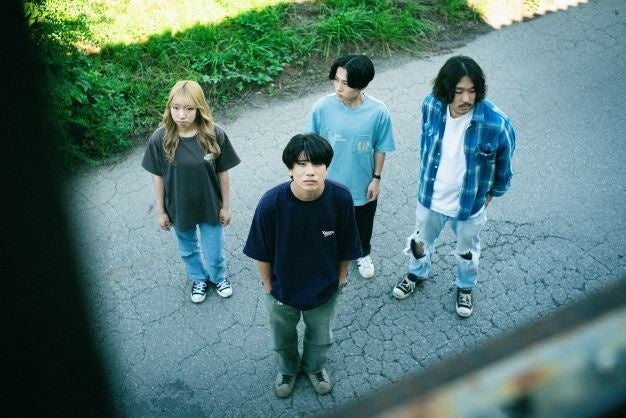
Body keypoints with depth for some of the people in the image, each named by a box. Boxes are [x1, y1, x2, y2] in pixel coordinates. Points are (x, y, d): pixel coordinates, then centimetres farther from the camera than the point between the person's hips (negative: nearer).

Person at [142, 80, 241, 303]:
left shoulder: (215, 135, -21)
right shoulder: (160, 139, -20)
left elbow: (222, 173, -9)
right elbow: (158, 177, -8)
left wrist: (226, 206, -2)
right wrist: (160, 211, -1)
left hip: (210, 207, 0)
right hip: (179, 209, 1)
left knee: (214, 253, 19)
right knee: (188, 250, 25)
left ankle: (218, 276, 52)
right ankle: (199, 278, 55)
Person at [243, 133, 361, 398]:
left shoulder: (341, 198, -28)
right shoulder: (271, 203, -32)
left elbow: (346, 246, -10)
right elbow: (263, 252, -15)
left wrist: (342, 275, 2)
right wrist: (267, 284, -3)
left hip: (325, 288, 1)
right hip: (282, 289, -1)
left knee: (320, 337, 29)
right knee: (283, 338, 28)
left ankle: (315, 366, 62)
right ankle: (288, 368, 61)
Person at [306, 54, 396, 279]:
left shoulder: (378, 112, -22)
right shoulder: (322, 107, -22)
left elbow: (380, 148, -7)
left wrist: (376, 178, -2)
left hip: (362, 184, 1)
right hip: (329, 183, 0)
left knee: (363, 224, 26)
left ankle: (363, 254, 56)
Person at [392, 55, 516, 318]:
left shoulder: (497, 123, -31)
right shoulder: (432, 105, -21)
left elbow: (504, 163, -10)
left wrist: (492, 193, 4)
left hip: (469, 203, -2)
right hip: (430, 196, 2)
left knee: (466, 251, 25)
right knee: (421, 241, 28)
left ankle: (465, 287, 55)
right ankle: (417, 274, 58)